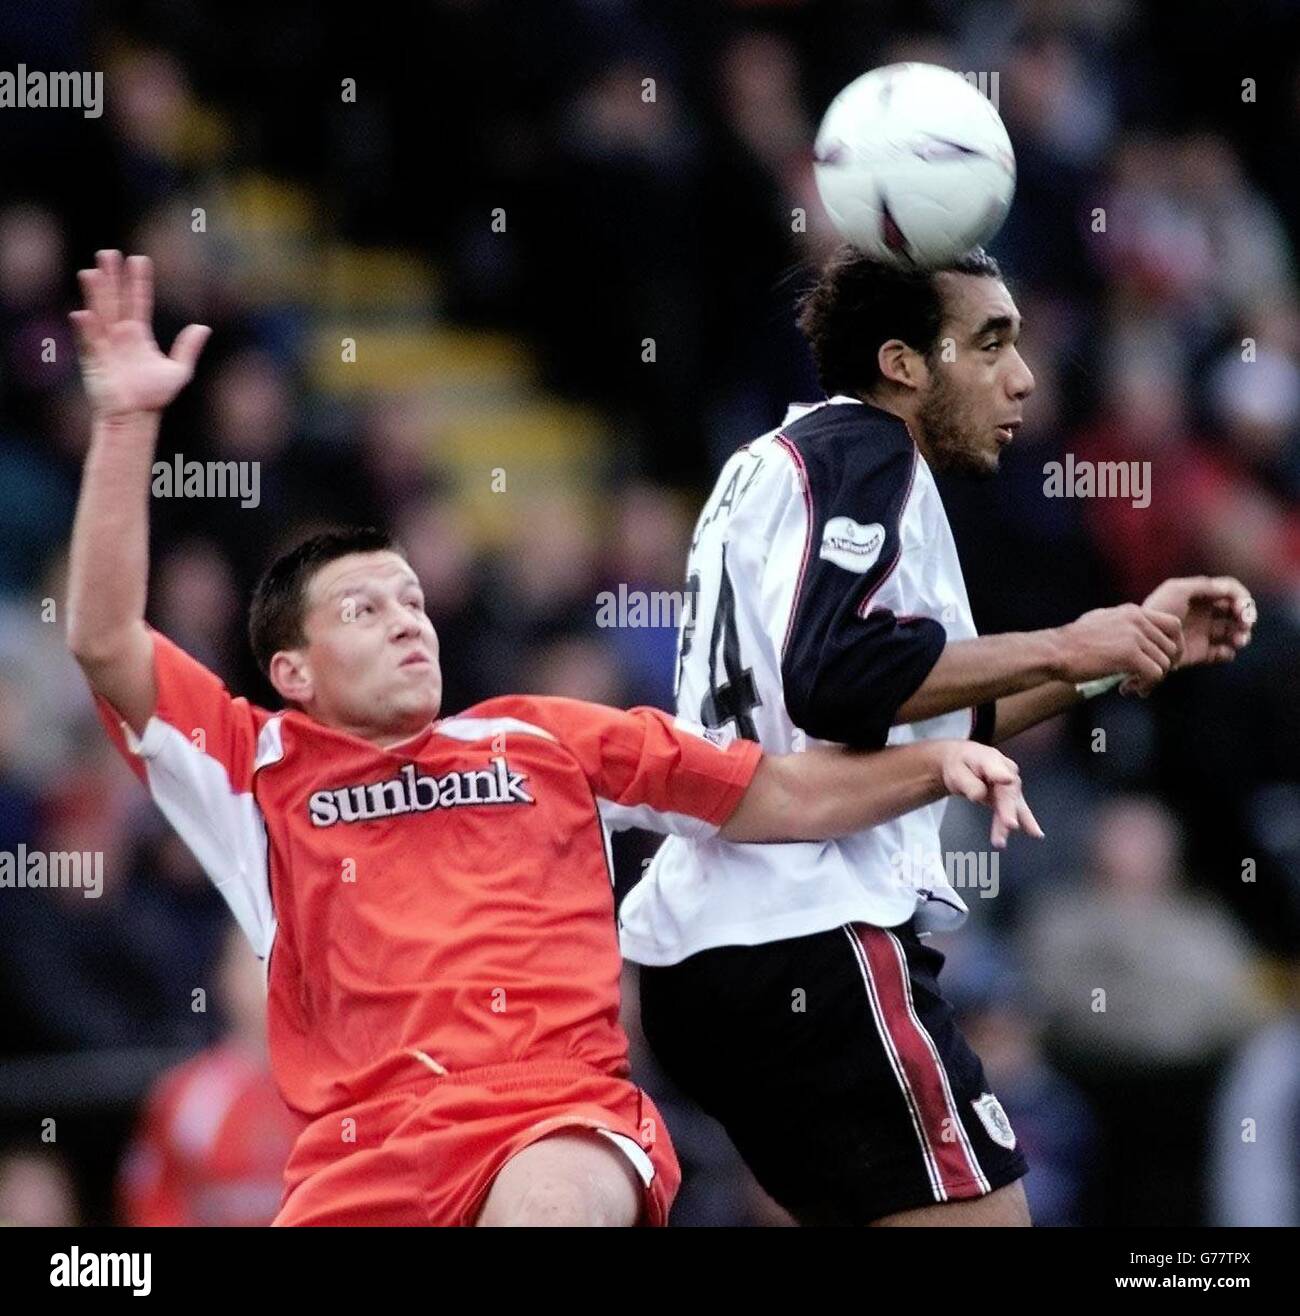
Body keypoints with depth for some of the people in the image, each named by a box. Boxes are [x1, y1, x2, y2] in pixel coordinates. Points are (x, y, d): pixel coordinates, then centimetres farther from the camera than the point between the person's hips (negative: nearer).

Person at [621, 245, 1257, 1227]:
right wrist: (1062, 650, -14)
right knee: (981, 1213, -9)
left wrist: (1135, 644, 22)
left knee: (863, 1215, 18)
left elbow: (923, 723, 27)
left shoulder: (779, 467, 23)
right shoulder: (864, 449, -7)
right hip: (813, 943, -10)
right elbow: (839, 679, -23)